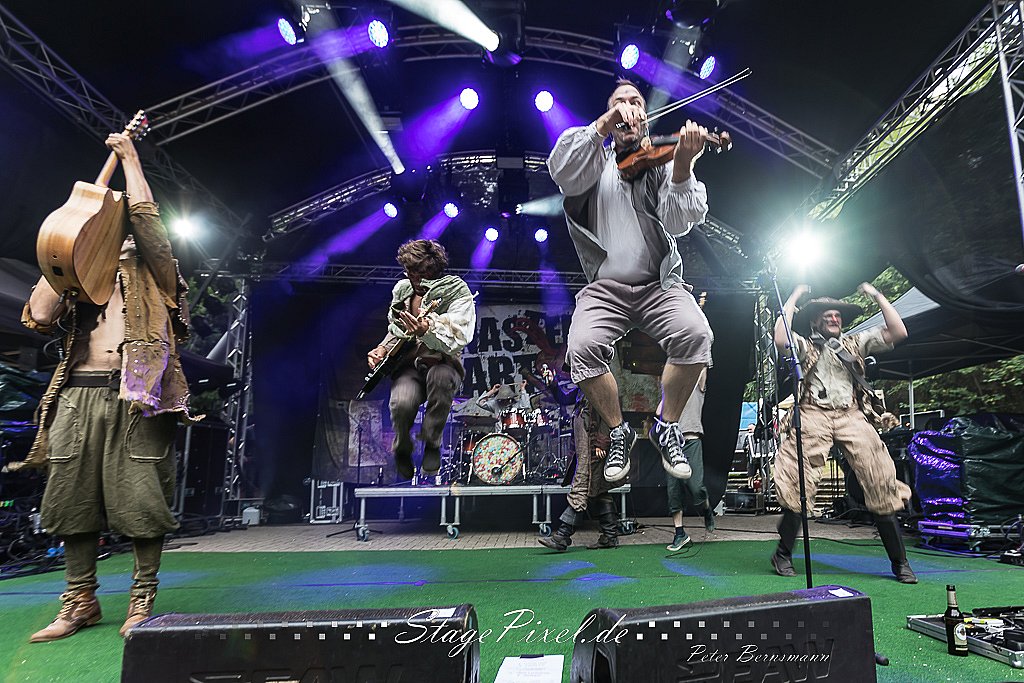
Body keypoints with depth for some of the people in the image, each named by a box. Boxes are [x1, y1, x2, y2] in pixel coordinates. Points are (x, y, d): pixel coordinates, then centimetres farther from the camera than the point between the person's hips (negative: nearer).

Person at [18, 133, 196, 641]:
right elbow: (40, 315, 8)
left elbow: (142, 208, -2)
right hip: (78, 393, 5)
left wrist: (128, 155, 9)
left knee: (141, 498, -5)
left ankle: (142, 599, 8)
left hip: (137, 393, -4)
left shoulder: (149, 268, 13)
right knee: (73, 498, 7)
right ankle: (80, 601, 21)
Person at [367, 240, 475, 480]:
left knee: (441, 377, -41)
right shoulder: (402, 289, 9)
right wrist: (383, 348, 3)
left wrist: (427, 331, -37)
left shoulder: (456, 291, -7)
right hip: (408, 364, 3)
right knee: (402, 403, -31)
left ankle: (432, 444, -15)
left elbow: (459, 339, -20)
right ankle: (402, 449, 7)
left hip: (443, 363, -3)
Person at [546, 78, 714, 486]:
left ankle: (667, 426, -4)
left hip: (659, 286, 0)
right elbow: (560, 171, -11)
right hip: (604, 288, 0)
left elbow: (678, 223, -9)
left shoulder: (663, 160, 9)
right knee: (582, 348, -27)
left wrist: (682, 166, -25)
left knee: (695, 334, -29)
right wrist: (602, 126, -18)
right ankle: (618, 431, -1)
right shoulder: (597, 162, 13)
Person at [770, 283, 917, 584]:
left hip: (851, 417, 3)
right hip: (813, 416, -2)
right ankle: (783, 554, 5)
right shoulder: (805, 345, 14)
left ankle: (899, 562, 7)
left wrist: (876, 295, 12)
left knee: (881, 486, -5)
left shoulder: (855, 343, 22)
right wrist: (794, 297, 0)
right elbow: (780, 340, -9)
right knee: (798, 487, -9)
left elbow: (898, 332, 12)